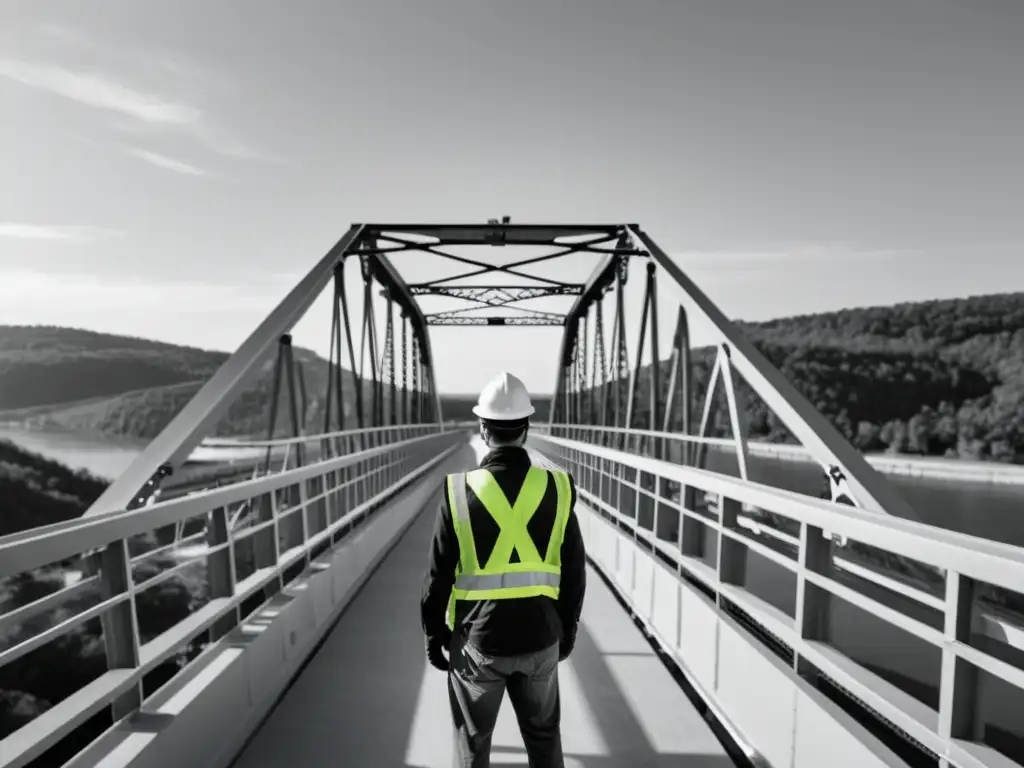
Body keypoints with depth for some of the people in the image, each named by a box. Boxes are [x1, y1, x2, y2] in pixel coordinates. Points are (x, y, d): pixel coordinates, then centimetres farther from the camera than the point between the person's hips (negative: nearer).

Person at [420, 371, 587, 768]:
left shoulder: (459, 491, -16)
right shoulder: (557, 489, -10)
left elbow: (438, 577, -9)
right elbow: (573, 574, -2)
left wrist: (434, 636, 6)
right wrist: (567, 630, 13)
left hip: (477, 641, -1)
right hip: (540, 639, 2)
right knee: (544, 736, 23)